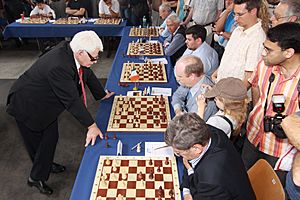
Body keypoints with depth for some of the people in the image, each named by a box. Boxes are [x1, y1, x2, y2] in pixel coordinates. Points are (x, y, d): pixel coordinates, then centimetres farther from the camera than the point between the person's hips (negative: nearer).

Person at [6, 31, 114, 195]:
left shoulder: (73, 50, -15)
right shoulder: (58, 67, -40)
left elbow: (87, 74, 2)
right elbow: (72, 100, -36)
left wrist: (102, 94, 11)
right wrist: (91, 126, -29)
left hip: (47, 104, 8)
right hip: (27, 106, -7)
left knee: (51, 138, 18)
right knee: (36, 143, 10)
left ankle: (47, 165, 45)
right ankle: (36, 178, 34)